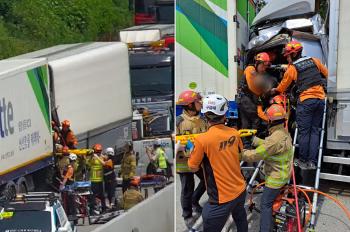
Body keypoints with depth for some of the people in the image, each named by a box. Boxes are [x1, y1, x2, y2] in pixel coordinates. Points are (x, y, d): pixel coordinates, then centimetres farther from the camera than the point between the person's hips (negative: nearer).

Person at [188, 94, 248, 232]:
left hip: (221, 198, -6)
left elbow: (193, 168, -8)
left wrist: (193, 148, 8)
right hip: (240, 190, 6)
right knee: (240, 217, 32)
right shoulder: (234, 133, -5)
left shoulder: (202, 140, -22)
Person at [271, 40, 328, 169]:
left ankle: (303, 161, 5)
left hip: (306, 100, -4)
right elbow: (326, 73, 21)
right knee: (315, 131, 7)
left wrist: (275, 90, 34)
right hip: (321, 99, 4)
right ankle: (312, 161, 5)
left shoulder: (292, 68, 1)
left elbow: (283, 85, 14)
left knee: (303, 132, 2)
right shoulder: (314, 60, 9)